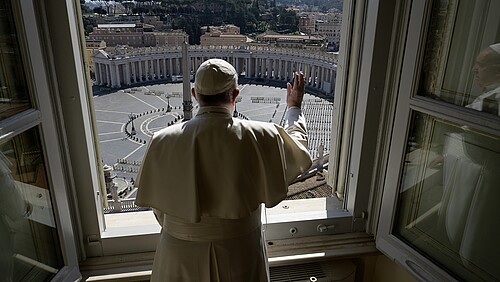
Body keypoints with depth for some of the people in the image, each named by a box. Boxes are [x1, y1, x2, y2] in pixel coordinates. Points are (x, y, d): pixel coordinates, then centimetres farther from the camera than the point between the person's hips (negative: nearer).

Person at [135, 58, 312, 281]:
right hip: (240, 254, 0)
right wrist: (294, 108, 17)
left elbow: (157, 200, -2)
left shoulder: (163, 142, -16)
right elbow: (298, 151, 1)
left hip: (180, 257, 1)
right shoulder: (258, 138, -20)